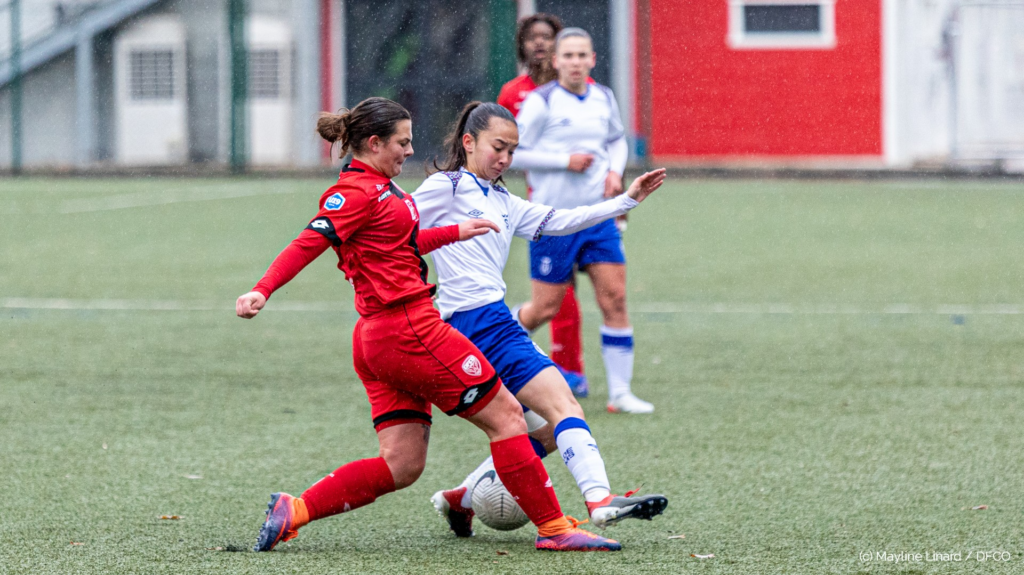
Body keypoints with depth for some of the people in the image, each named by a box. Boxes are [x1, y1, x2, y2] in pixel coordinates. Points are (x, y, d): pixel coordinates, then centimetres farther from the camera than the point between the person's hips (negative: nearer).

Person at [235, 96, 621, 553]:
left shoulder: (377, 187, 17)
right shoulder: (357, 192, -12)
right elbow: (308, 243, -22)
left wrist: (456, 232, 35)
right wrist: (262, 291, -34)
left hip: (376, 340, 10)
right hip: (409, 330, -10)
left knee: (401, 466, 6)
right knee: (506, 416, -1)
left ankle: (292, 511, 0)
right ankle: (553, 528, 3)